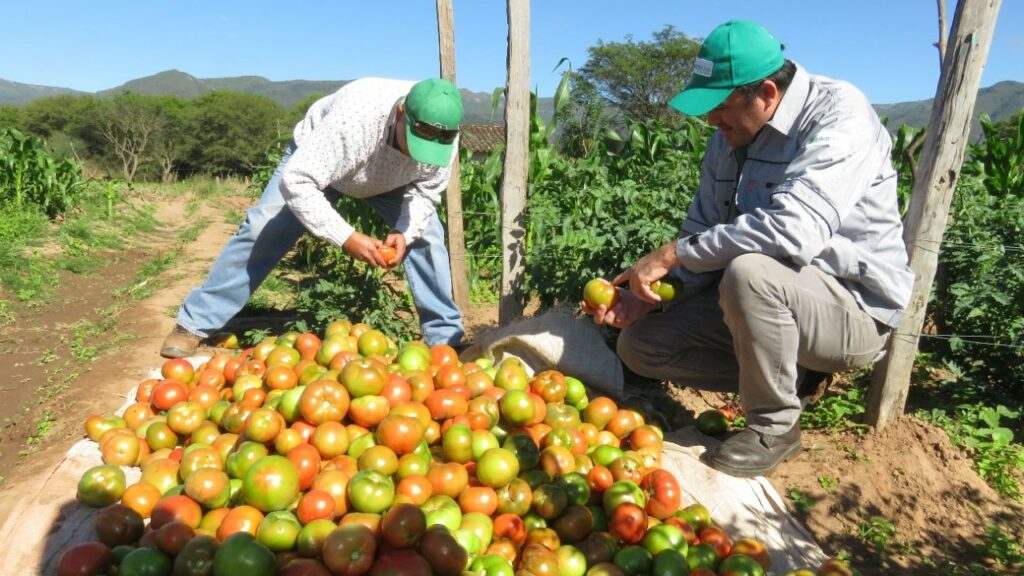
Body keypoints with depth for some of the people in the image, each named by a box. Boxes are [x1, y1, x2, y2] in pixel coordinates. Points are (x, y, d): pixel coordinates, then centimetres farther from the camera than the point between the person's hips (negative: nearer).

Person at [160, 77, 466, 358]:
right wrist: (346, 237, -48)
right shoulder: (353, 117, -45)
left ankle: (445, 336, -5)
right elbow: (295, 182, -44)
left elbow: (426, 190, -18)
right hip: (312, 164, -2)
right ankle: (194, 324, 6)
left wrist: (405, 232, -36)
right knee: (261, 232, -9)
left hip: (389, 179, 3)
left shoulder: (442, 133, -32)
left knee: (426, 235, -16)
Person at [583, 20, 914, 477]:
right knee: (638, 345, -3)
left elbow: (794, 229, -35)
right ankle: (783, 376, 6)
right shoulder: (730, 136, 3)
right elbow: (703, 237, 5)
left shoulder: (838, 114, -19)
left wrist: (672, 253, -28)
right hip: (766, 301, 7)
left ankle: (775, 425, -13)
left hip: (855, 309, -6)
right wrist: (647, 299, -11)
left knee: (749, 272, -38)